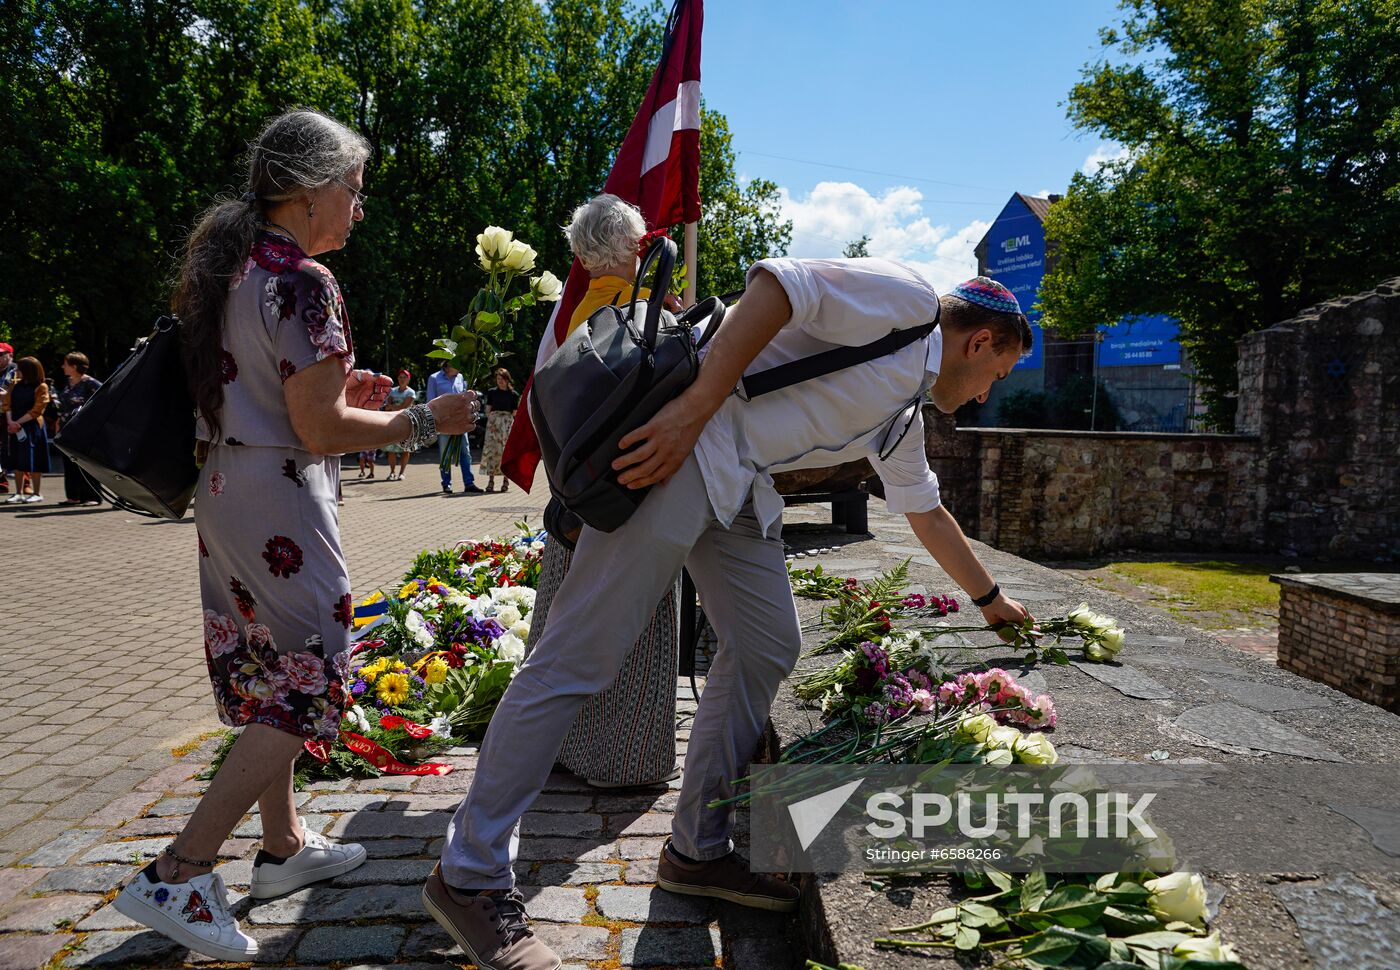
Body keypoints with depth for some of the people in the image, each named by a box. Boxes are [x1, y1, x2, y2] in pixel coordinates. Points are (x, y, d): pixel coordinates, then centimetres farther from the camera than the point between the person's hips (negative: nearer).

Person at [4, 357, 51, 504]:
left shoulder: (41, 387, -5)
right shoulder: (15, 385, 12)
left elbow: (36, 410, -10)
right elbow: (8, 405, 8)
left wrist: (18, 422, -14)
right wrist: (10, 421, -9)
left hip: (32, 427, -6)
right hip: (14, 427, 6)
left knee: (33, 461, -3)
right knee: (16, 461, 7)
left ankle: (37, 493, 4)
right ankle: (19, 493, 13)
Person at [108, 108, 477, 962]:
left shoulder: (227, 265, 12)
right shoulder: (302, 280, -17)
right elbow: (321, 431, -19)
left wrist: (335, 389, 16)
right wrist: (424, 421, -8)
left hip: (226, 491, 10)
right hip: (281, 503, -10)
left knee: (268, 680, 17)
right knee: (310, 687, -1)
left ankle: (285, 846, 31)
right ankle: (176, 877, 1)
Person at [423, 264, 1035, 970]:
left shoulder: (902, 418, 27)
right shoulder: (906, 298, -1)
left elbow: (926, 513, 39)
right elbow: (779, 283, -16)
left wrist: (990, 600, 48)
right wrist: (694, 408, -24)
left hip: (741, 488, 10)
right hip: (678, 442, -10)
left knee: (766, 649, 8)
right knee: (578, 657, -9)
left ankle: (698, 852, 21)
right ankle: (469, 878, 0)